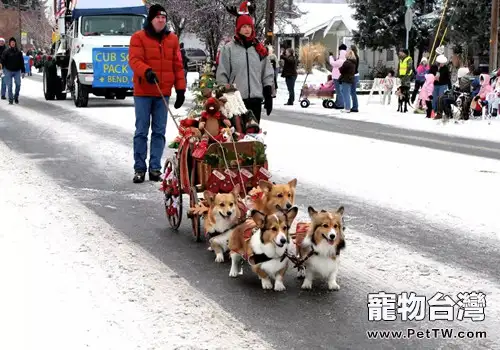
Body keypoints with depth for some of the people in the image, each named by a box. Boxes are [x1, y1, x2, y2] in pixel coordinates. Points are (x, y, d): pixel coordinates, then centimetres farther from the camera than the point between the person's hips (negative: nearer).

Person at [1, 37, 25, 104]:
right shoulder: (6, 51, -1)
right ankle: (10, 99, 5)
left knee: (18, 84, 0)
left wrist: (23, 71, 7)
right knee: (9, 86, -1)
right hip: (8, 71, -2)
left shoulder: (19, 51, 7)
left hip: (17, 71, 2)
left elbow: (22, 62, 10)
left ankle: (16, 97, 17)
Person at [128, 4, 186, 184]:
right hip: (143, 92, -3)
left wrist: (180, 89, 6)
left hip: (163, 93, 3)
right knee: (141, 131, 1)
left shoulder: (172, 39, 10)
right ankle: (139, 168, 7)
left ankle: (155, 168, 12)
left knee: (159, 132, 6)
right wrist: (146, 71, -33)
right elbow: (134, 60, -13)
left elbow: (178, 65, 11)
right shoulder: (138, 37, -1)